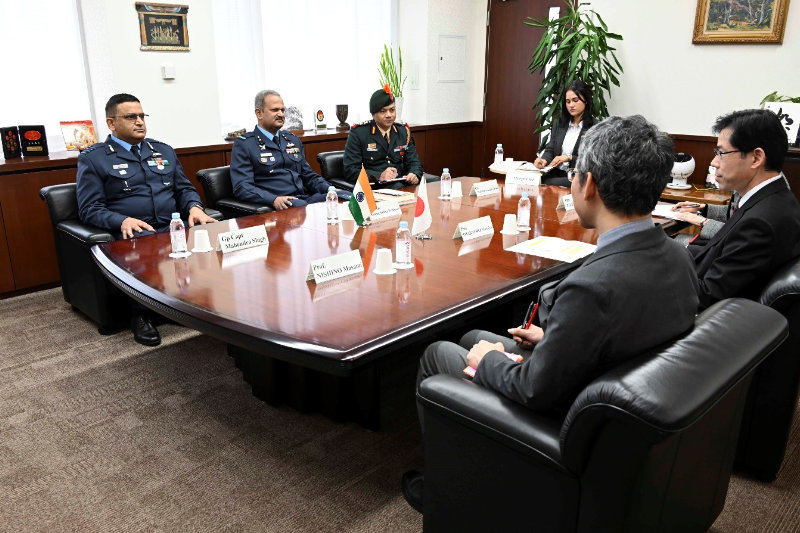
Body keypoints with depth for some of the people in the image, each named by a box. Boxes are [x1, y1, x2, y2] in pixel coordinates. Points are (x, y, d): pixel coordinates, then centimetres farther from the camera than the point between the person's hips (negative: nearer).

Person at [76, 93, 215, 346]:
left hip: (174, 228, 4)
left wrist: (195, 207, -3)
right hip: (132, 232, -3)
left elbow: (184, 188, 22)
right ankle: (140, 315, -17)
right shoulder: (92, 158, 9)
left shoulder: (164, 151, 24)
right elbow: (89, 209, 1)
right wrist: (123, 221, -19)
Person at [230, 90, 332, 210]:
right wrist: (274, 200, -25)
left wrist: (330, 189, 5)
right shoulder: (243, 144, 3)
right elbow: (241, 187, -7)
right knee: (301, 206, -40)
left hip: (304, 198, 6)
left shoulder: (293, 139, 23)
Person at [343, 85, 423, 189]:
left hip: (401, 183, 6)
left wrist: (414, 175, -10)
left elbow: (414, 162, 16)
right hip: (374, 188, -6)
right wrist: (379, 177, -22)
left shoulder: (403, 131, 15)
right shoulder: (358, 133, 0)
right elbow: (349, 171, -7)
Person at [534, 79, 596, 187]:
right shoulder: (558, 123, 16)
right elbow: (550, 149, 11)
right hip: (555, 173, 5)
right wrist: (544, 159, -12)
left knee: (546, 183, -33)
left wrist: (569, 158, -16)